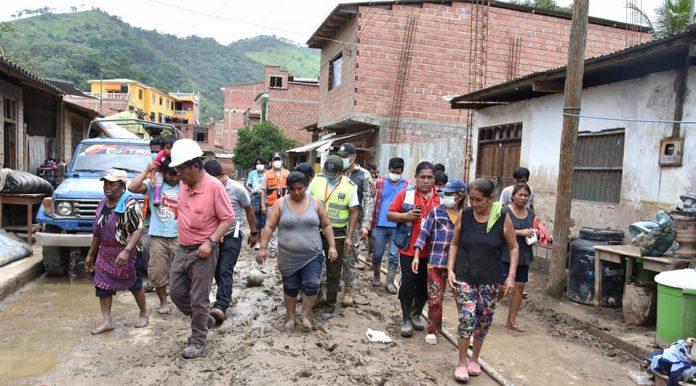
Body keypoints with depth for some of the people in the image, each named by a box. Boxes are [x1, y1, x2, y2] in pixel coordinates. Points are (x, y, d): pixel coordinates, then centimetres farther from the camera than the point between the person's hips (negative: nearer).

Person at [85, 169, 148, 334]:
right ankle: (107, 321, 16)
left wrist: (126, 251, -38)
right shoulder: (103, 203, 6)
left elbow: (138, 230, -27)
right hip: (105, 253, 7)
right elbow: (97, 231, 14)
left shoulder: (129, 204, -19)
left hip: (127, 253, -7)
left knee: (134, 285, 8)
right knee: (102, 286, 5)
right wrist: (90, 254, 17)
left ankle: (143, 314, 28)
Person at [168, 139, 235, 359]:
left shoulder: (214, 186, -17)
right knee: (176, 292, 15)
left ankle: (199, 341, 19)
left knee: (198, 299, 2)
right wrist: (181, 240, 15)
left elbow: (228, 218, -15)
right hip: (182, 249, 7)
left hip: (203, 252, -7)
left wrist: (210, 242, -22)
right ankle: (204, 320, 36)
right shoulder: (183, 184, 3)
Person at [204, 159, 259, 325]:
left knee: (225, 271, -15)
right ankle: (226, 297, 35)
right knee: (217, 270, 13)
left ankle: (221, 307, -24)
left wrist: (254, 233, 4)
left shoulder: (237, 189, -14)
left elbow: (249, 211, -1)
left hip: (232, 235, -4)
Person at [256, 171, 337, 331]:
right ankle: (291, 316, 28)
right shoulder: (280, 204, -4)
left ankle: (306, 314, 14)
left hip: (312, 255, 0)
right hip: (288, 257, 0)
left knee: (311, 285, -8)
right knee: (290, 288, 11)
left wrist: (332, 246, -3)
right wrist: (262, 248, -11)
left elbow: (327, 226, 4)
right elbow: (269, 227, -4)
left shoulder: (316, 203, -1)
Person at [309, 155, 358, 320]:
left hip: (337, 234, -2)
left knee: (333, 272, 8)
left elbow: (353, 213, -5)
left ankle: (330, 305, 21)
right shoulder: (317, 180, -4)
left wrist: (349, 237, -10)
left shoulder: (350, 186, -9)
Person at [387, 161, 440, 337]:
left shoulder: (441, 197, 2)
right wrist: (406, 216, -19)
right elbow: (389, 215, -3)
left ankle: (416, 315, 31)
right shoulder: (406, 194, -4)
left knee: (424, 285, 12)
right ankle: (406, 319, 14)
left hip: (431, 251, 2)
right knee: (408, 283, 0)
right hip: (408, 249, -2)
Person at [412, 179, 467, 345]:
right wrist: (416, 256, -7)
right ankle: (433, 330, 20)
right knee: (435, 298, 5)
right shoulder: (436, 212, -1)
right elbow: (424, 234, -2)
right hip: (436, 262, -1)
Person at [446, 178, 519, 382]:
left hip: (490, 281, 1)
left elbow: (513, 248, 0)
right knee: (467, 318, -10)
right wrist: (450, 270, -4)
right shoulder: (465, 215, -5)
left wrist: (511, 276, -7)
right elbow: (454, 244, 5)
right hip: (464, 277, 0)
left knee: (483, 321, 11)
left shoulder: (502, 218, -9)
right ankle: (462, 362, 9)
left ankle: (474, 358, 34)